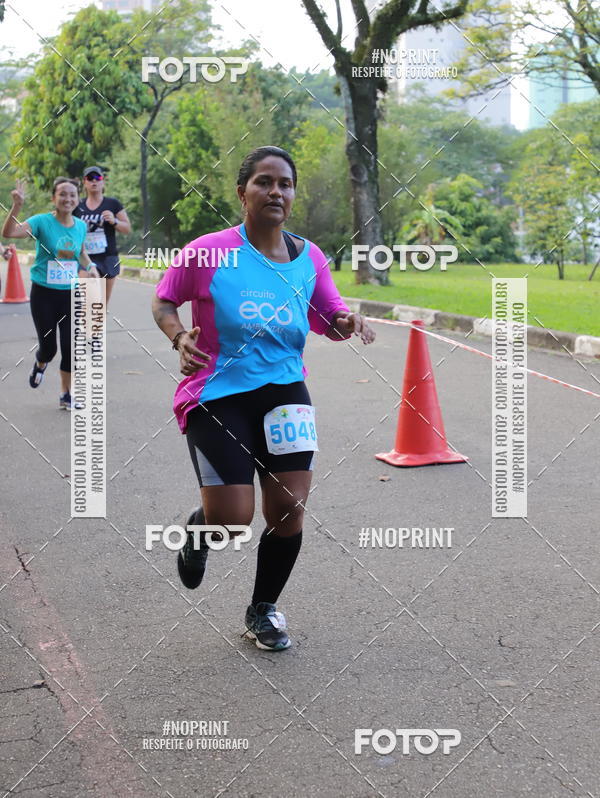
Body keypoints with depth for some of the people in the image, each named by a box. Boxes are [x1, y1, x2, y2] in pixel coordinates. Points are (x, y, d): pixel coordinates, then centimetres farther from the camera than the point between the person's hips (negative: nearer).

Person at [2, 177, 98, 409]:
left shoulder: (80, 226, 2)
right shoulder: (42, 222, -13)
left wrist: (90, 266, 3)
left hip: (71, 294, 3)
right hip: (44, 294, -3)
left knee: (70, 345, 0)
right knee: (48, 346, 1)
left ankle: (66, 394, 16)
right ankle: (40, 364, 40)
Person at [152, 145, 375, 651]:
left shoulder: (310, 259, 0)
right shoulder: (208, 252, -11)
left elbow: (328, 319, 12)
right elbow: (163, 302, 2)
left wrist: (346, 323, -11)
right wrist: (180, 337, -17)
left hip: (284, 390, 4)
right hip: (216, 394, -4)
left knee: (290, 508, 0)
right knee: (233, 521, -12)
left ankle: (264, 609, 27)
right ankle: (199, 529, 30)